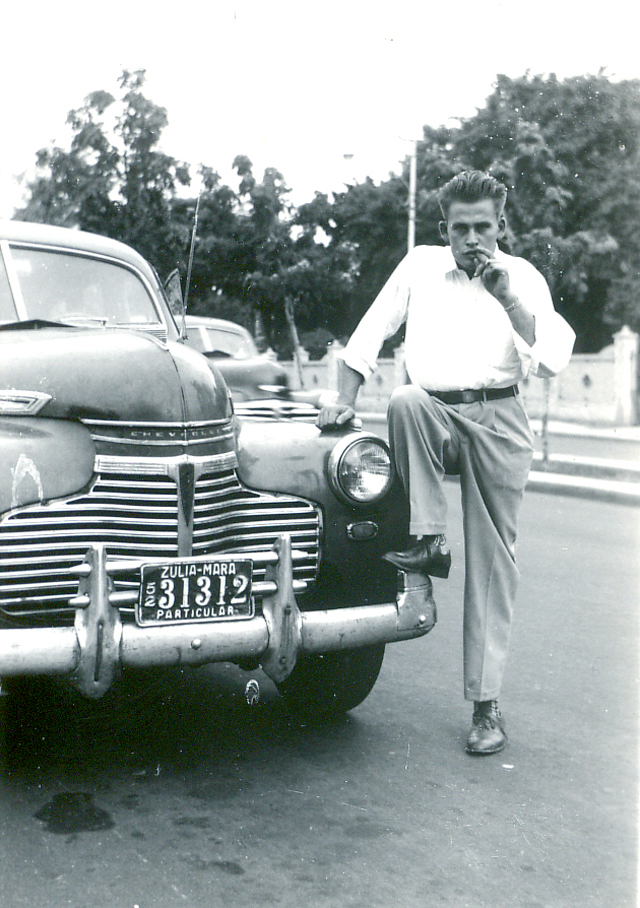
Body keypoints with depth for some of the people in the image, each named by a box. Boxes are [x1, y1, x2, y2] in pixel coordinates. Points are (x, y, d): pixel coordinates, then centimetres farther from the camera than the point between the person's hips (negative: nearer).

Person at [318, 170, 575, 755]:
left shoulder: (522, 277, 6)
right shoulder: (420, 265, 10)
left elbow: (555, 358, -7)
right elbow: (369, 334, 11)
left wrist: (506, 297, -16)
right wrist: (345, 399, 1)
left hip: (497, 420, -1)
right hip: (435, 414, 1)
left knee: (493, 563, -3)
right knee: (405, 400, -36)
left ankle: (487, 704, 4)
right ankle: (429, 542, -25)